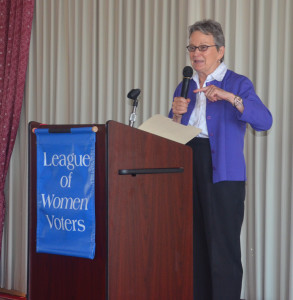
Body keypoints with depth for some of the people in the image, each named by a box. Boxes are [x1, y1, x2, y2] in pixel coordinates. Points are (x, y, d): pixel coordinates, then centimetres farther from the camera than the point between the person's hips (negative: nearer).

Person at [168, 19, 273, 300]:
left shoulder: (238, 84, 2)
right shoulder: (185, 88, 17)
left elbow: (265, 121, -14)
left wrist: (229, 97, -23)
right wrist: (177, 114, -4)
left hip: (222, 173, -5)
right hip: (187, 171, 5)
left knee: (223, 245, -8)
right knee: (194, 244, 6)